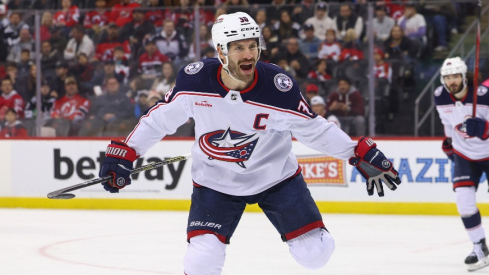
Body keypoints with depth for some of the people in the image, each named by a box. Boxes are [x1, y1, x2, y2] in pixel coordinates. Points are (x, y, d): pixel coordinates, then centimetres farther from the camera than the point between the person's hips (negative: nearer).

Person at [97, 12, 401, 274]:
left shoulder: (279, 87, -23)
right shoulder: (195, 79, -20)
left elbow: (314, 128, -11)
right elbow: (162, 117, -4)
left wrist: (362, 154, -15)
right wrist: (123, 154, -5)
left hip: (276, 175, 0)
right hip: (215, 180, 0)